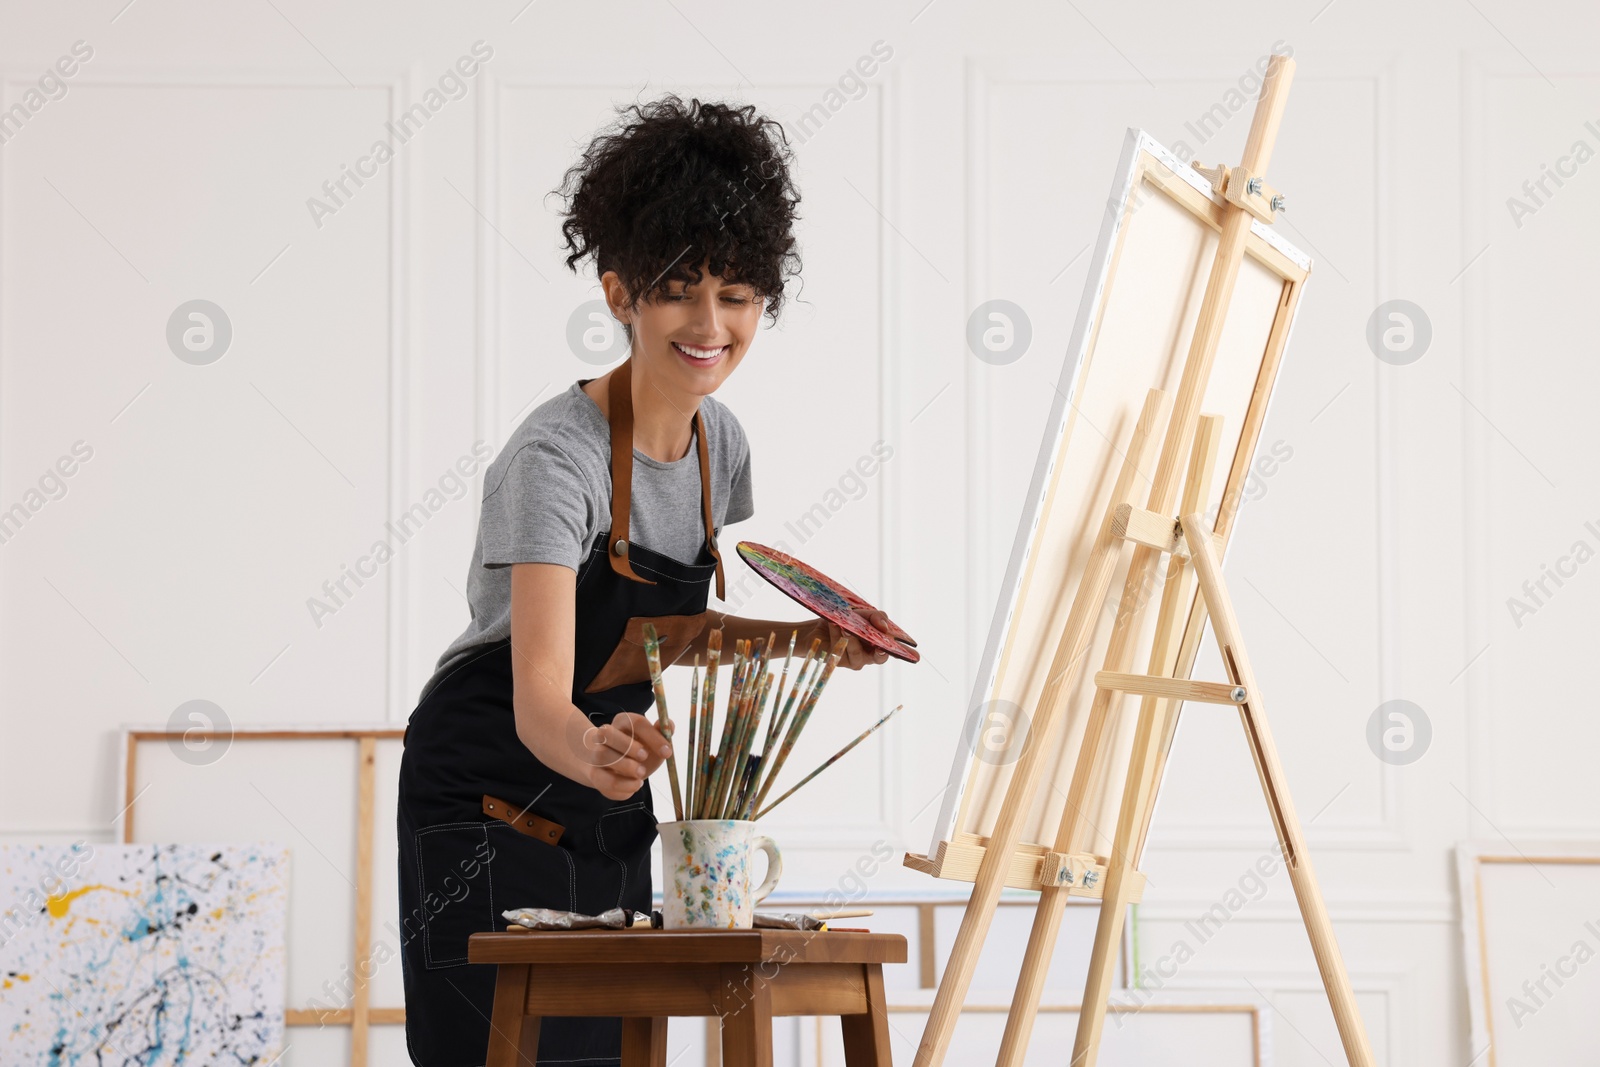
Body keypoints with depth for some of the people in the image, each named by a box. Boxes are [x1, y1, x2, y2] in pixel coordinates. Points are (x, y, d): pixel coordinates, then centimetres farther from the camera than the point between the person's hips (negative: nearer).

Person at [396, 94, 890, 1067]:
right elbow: (540, 698, -35)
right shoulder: (557, 458, -25)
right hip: (491, 800, -7)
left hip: (609, 814, 7)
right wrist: (593, 750, -56)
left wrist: (813, 640, -2)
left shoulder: (720, 442, 0)